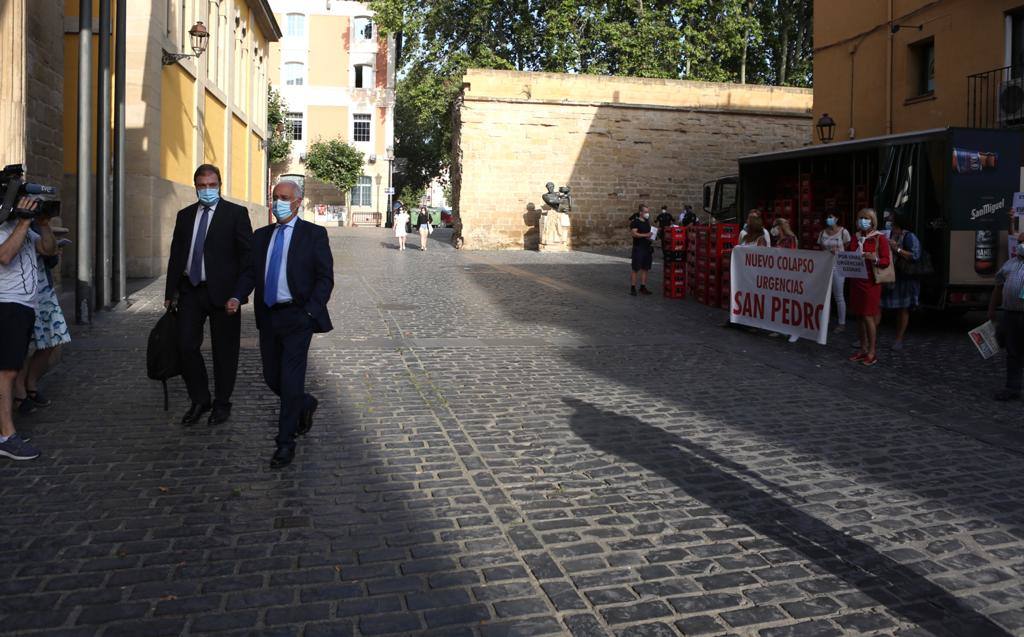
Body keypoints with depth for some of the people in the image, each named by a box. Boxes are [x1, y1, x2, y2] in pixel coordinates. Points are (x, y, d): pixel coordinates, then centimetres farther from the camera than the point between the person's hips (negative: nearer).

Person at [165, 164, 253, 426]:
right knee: (187, 346, 1)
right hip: (190, 290, 4)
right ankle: (199, 400, 19)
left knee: (224, 351, 5)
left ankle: (221, 404, 19)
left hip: (222, 292, -4)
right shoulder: (185, 215, 13)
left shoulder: (236, 213, -1)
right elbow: (175, 255, 15)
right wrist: (170, 292, 10)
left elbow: (247, 254, -4)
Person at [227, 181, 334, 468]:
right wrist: (237, 297, -5)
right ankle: (306, 405, 41)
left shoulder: (314, 234, -2)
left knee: (290, 380, -6)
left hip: (297, 316, -6)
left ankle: (286, 444, 5)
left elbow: (325, 277, -5)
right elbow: (250, 272, 13)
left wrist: (310, 311, -15)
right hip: (268, 316, 6)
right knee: (272, 379, 12)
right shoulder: (261, 235, 14)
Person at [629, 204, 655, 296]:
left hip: (647, 248, 7)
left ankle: (643, 287, 15)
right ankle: (633, 288, -1)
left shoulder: (647, 222, 16)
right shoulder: (635, 222, -7)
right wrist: (645, 235, -25)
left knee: (645, 269, 8)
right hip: (638, 248, -7)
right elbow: (634, 233, -20)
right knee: (635, 269, -5)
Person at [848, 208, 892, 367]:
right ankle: (863, 349, 16)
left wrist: (874, 259, -27)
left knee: (868, 316, -5)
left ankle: (872, 352, 3)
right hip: (856, 281, 6)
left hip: (871, 282, -6)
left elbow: (886, 261, -8)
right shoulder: (856, 237, 12)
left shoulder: (879, 238, -6)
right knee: (861, 316, 9)